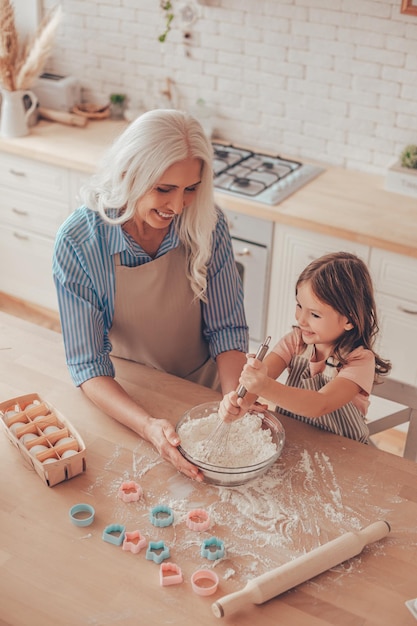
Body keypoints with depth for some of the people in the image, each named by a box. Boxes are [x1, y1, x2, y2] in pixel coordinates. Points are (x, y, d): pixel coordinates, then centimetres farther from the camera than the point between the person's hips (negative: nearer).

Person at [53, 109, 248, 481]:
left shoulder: (207, 223, -16)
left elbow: (227, 328, -8)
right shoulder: (78, 242, -22)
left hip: (202, 386, 2)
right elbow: (87, 364, -20)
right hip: (125, 393, -1)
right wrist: (149, 426, -36)